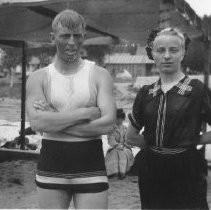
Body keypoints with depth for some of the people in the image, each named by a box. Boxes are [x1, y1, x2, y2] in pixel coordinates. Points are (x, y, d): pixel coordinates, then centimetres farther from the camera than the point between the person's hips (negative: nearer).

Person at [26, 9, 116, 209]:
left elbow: (107, 123, -12)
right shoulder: (38, 78, 3)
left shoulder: (99, 75, 1)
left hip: (91, 168, -1)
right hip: (50, 169, 1)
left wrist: (56, 121, -13)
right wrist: (86, 113, -15)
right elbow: (37, 122, -13)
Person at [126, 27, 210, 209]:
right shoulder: (146, 93, 7)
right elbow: (131, 137, 15)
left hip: (186, 170, -4)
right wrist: (154, 144, 5)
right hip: (151, 172, 4)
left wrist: (195, 140, -5)